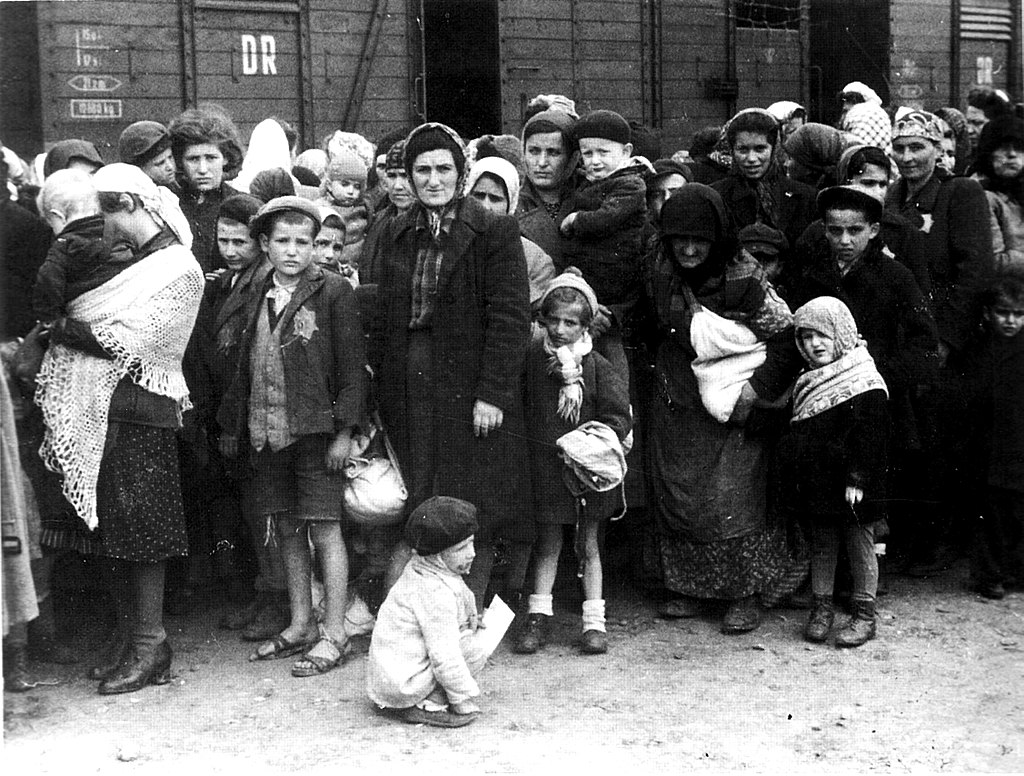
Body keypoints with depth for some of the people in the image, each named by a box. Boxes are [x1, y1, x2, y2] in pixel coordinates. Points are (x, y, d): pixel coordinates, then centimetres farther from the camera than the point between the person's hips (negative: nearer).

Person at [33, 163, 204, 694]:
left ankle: (150, 649, 6)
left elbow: (124, 341, -16)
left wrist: (61, 329, -9)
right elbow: (92, 325, 12)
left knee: (139, 535, -3)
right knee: (108, 532, 9)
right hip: (100, 411, 7)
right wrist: (64, 328, -5)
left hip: (139, 414, -7)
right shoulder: (123, 261, 16)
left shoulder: (177, 269, -8)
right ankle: (127, 639, 19)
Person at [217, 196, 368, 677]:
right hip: (267, 433, 6)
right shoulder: (259, 300, 11)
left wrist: (344, 430, -13)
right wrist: (233, 425, 14)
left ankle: (334, 635, 5)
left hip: (316, 431, -6)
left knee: (324, 530, -2)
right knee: (287, 530, 12)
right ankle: (300, 627, 23)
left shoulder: (332, 292, -5)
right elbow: (245, 368, 16)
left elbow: (352, 366, -8)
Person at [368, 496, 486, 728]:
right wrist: (464, 700, -15)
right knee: (472, 650, -14)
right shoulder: (436, 593, -23)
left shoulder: (417, 570, 8)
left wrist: (469, 621, 18)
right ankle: (424, 706, -10)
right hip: (400, 685, -10)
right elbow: (444, 656, -23)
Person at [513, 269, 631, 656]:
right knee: (548, 542, 8)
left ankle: (594, 622, 16)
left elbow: (618, 416, -3)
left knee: (588, 544, 9)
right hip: (546, 462, 1)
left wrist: (601, 437, -19)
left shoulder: (599, 367, -4)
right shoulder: (531, 359, -1)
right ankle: (538, 617, 16)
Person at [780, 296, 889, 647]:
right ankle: (822, 607, 24)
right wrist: (794, 475, 13)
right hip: (817, 484, 7)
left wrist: (857, 479, -20)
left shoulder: (866, 384, -14)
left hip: (852, 487, -7)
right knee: (822, 545, 14)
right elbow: (797, 436, 16)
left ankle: (864, 614, 14)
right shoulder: (808, 383, 9)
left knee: (860, 545, 5)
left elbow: (869, 436, -17)